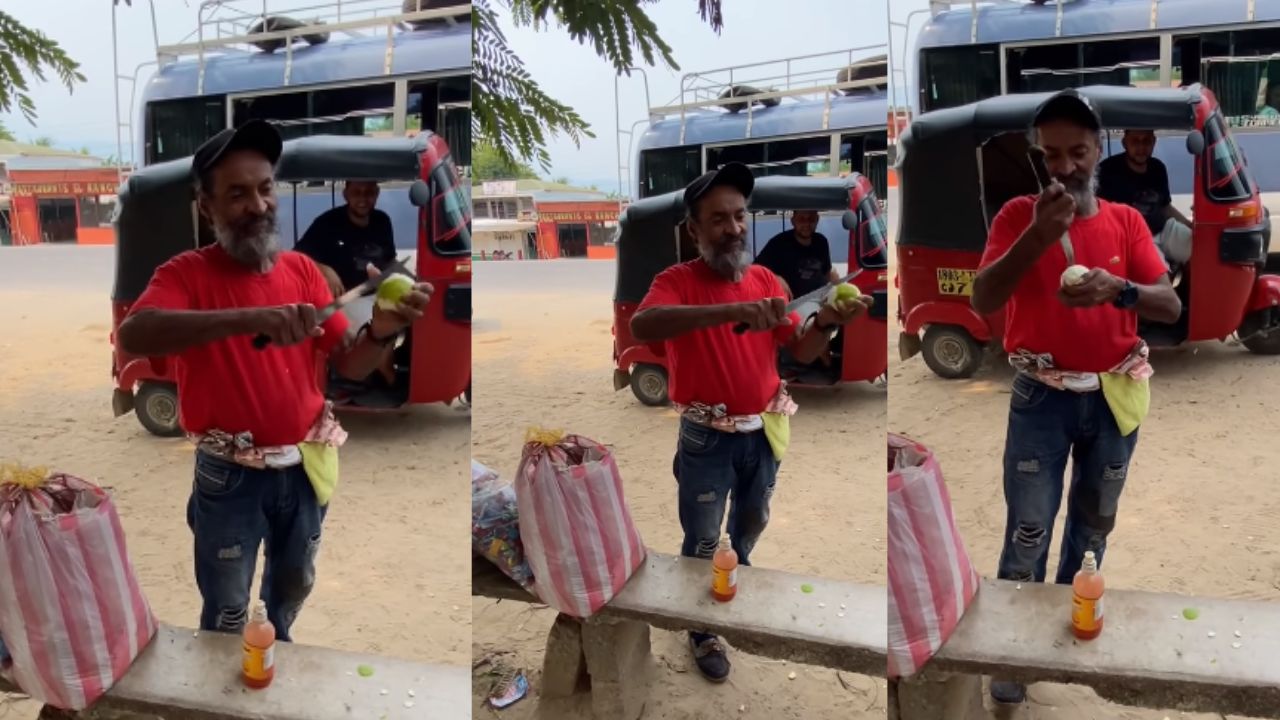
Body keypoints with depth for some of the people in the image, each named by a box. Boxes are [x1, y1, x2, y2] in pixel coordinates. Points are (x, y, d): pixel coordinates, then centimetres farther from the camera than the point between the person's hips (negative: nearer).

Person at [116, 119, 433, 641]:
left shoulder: (302, 270, -1)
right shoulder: (187, 273, -13)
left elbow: (349, 364, -2)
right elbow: (132, 336, -33)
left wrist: (381, 332, -26)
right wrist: (249, 318, -45)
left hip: (304, 467, 4)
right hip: (231, 476, -4)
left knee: (293, 587, 26)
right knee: (226, 612, 12)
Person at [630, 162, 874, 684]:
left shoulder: (766, 280, -1)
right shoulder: (677, 281, -17)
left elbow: (802, 351, 0)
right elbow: (641, 326, -38)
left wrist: (825, 323, -24)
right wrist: (731, 311, -49)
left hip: (763, 432, 5)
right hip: (707, 439, -5)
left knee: (753, 522, 27)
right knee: (701, 539, 9)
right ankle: (702, 632, 30)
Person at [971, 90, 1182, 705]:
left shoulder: (1127, 221, 2)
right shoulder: (1019, 215, -5)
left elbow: (1171, 306, -4)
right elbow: (983, 301, -17)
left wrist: (1118, 287, -24)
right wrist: (1038, 235, -28)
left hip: (1113, 396, 3)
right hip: (1042, 396, -3)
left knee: (1094, 522, 15)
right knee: (1027, 530, -4)